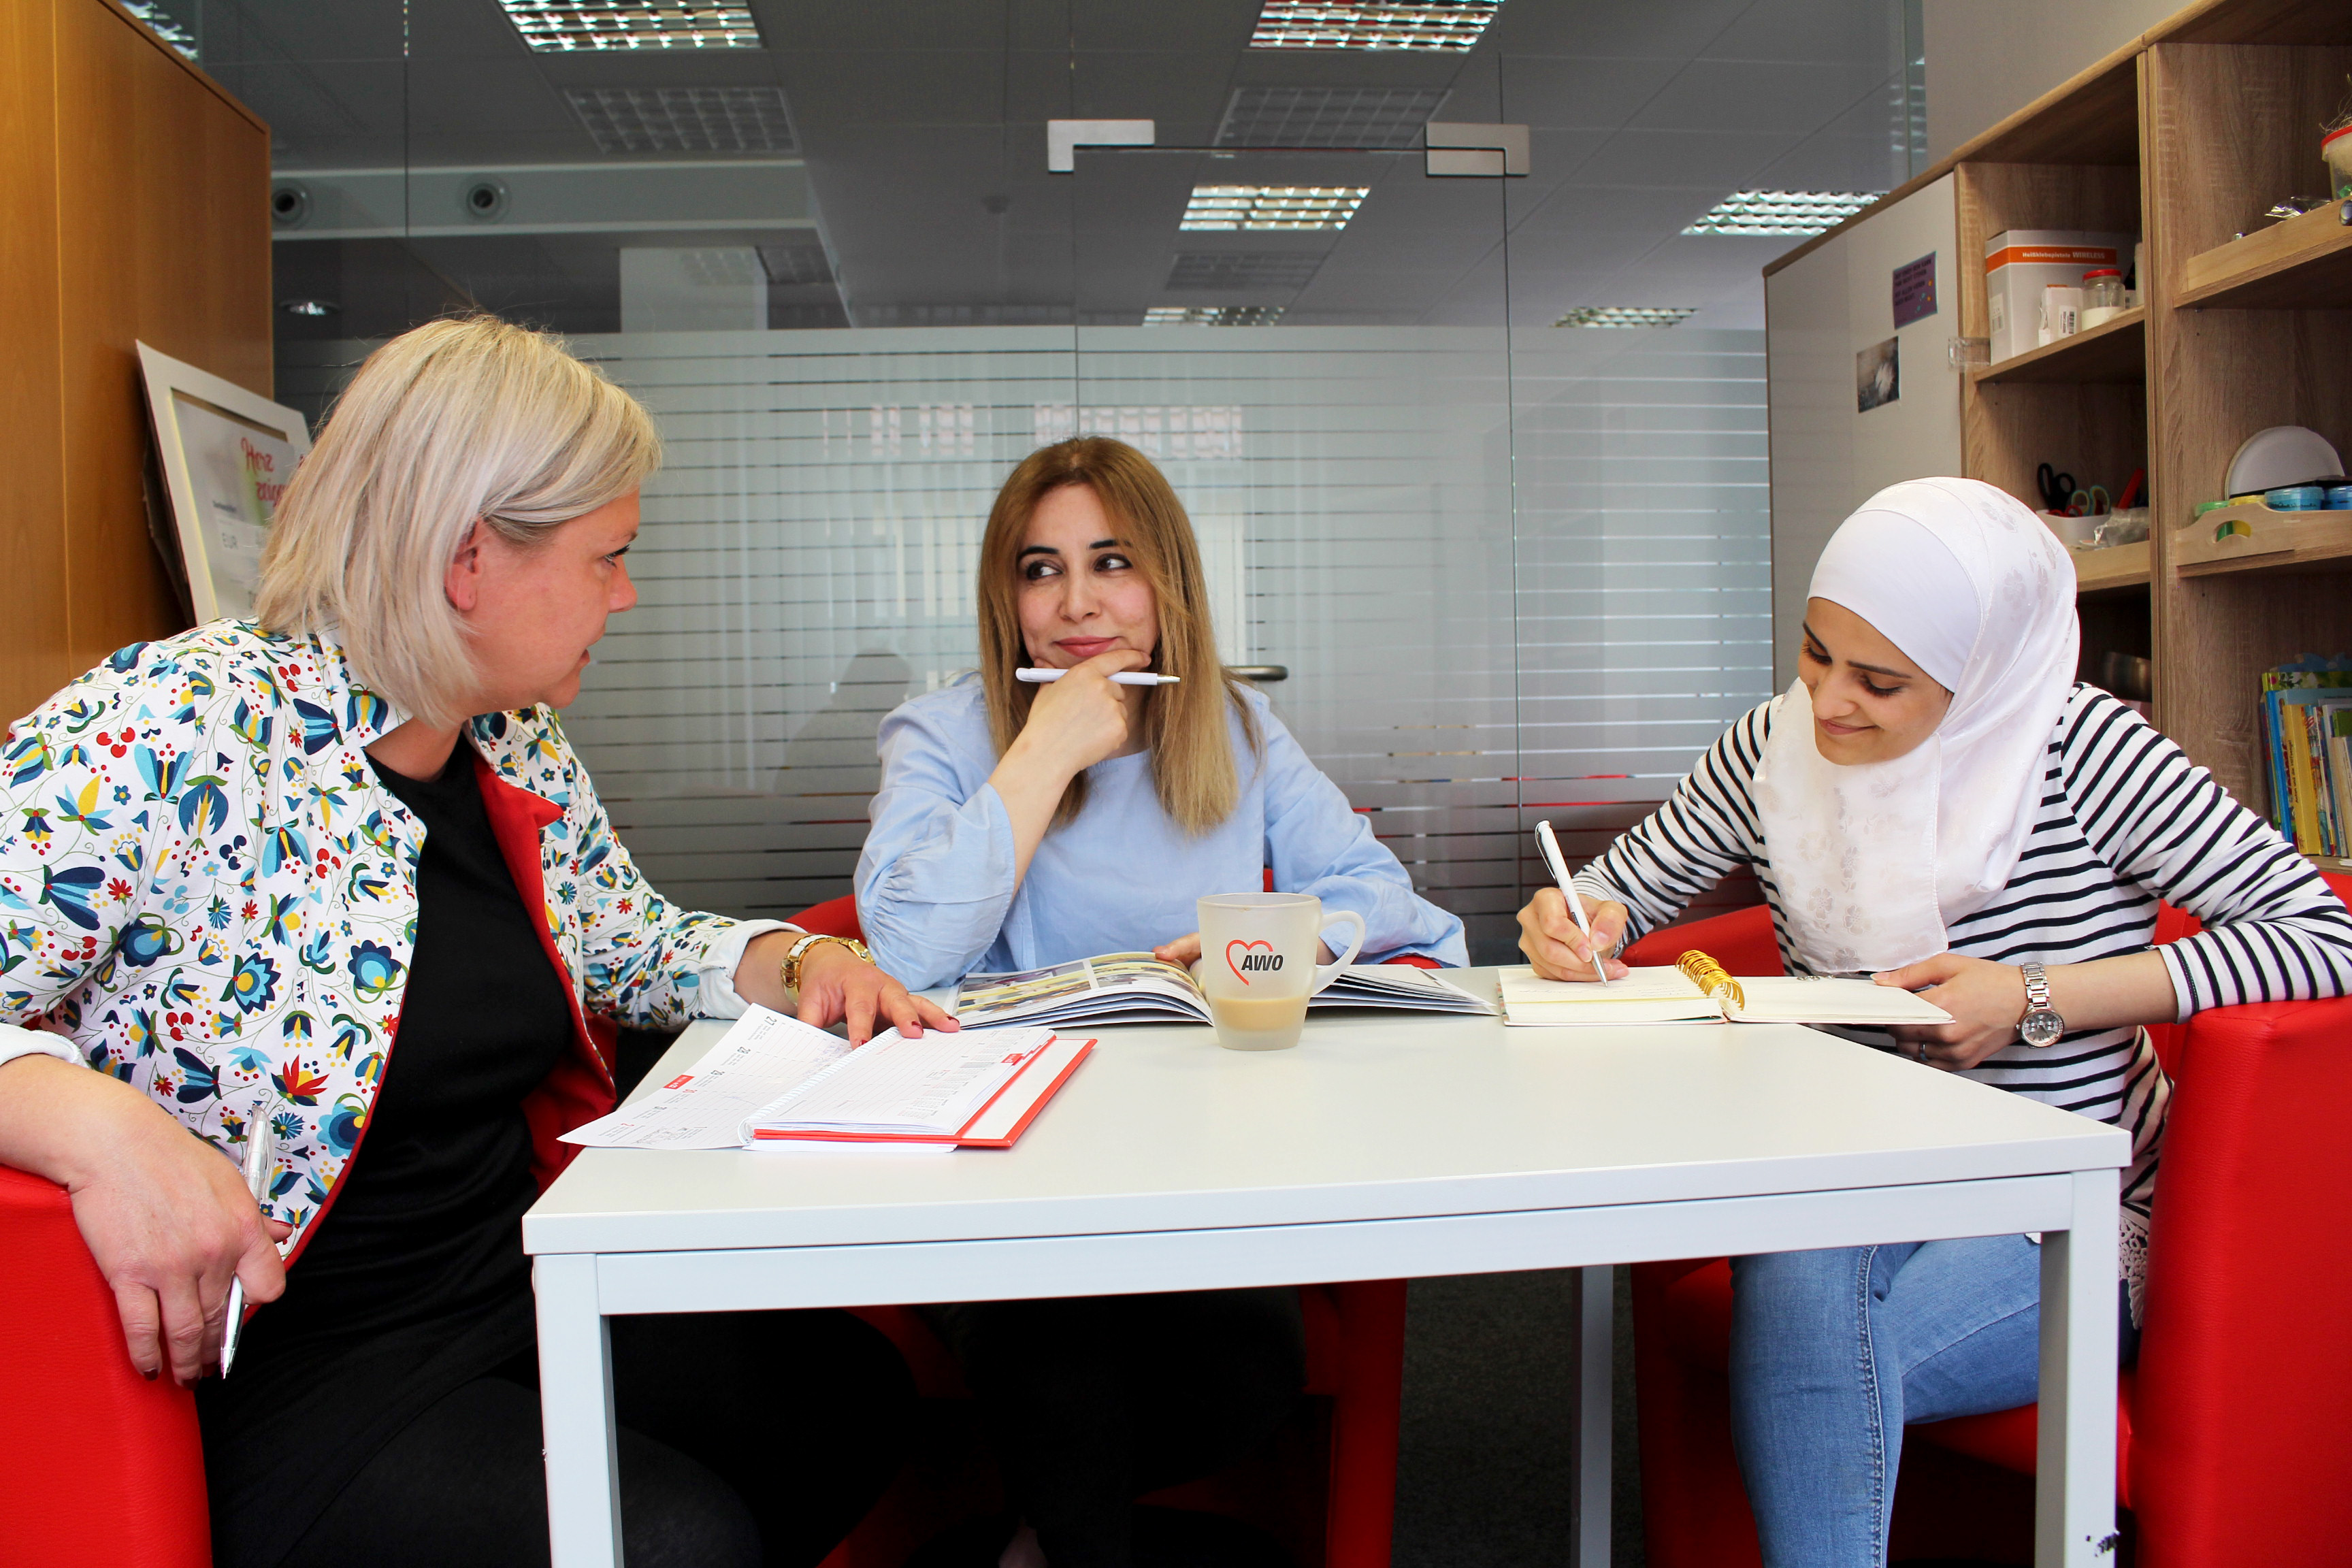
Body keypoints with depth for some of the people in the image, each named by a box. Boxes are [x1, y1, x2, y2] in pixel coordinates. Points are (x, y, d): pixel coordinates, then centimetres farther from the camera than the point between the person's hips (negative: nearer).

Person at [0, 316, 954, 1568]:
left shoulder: (520, 751, 6)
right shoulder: (170, 728, -19)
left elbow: (632, 943, 20)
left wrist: (801, 964, 2)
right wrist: (101, 1125, -39)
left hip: (526, 1297, 8)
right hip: (282, 1382, -7)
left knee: (854, 1397, -3)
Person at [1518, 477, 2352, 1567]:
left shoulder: (2078, 749, -12)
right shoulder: (1775, 748, 1)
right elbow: (1629, 879, 14)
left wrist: (2040, 1001, -20)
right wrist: (1576, 920, -11)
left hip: (2063, 1225, -3)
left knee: (1805, 1346, -32)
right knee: (1796, 1285, -33)